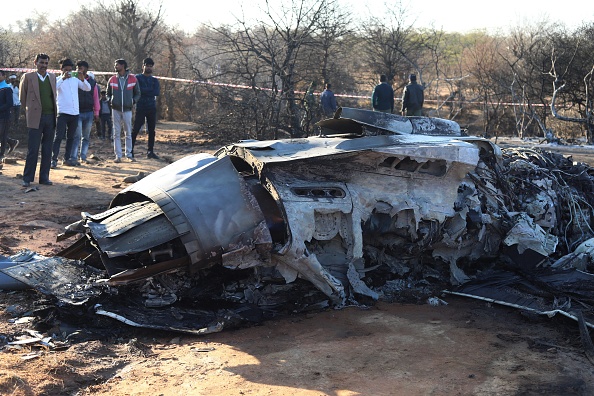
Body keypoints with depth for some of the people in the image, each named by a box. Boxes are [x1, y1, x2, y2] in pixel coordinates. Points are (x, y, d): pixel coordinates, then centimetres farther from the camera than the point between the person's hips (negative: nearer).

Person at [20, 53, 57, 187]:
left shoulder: (52, 77, 11)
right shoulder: (28, 77, 0)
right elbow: (22, 98, 7)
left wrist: (54, 112, 13)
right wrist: (29, 112, 9)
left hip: (51, 116, 4)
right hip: (36, 118, -4)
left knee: (47, 150, 7)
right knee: (32, 149, -4)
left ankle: (44, 177, 14)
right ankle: (27, 178, 4)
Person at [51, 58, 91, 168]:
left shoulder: (75, 79, 12)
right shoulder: (58, 79, 1)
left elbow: (88, 88, 4)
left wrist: (83, 80, -14)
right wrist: (63, 78, -30)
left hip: (75, 113, 5)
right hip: (63, 113, -5)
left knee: (71, 137, 11)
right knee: (59, 137, -8)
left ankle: (67, 158, 19)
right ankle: (54, 159, -8)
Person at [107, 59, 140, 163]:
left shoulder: (133, 79, 1)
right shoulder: (112, 79, 6)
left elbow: (137, 93, 10)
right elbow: (108, 93, 16)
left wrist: (133, 101, -5)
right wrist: (110, 101, -2)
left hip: (127, 109, -1)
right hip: (116, 110, 1)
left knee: (128, 133, 4)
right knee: (116, 133, 1)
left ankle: (129, 155, 12)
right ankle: (118, 156, 4)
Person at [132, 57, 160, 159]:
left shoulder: (154, 80, 14)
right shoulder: (138, 78, 5)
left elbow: (157, 92, -3)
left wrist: (144, 91, -9)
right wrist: (151, 90, -9)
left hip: (152, 108, 4)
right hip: (141, 108, -4)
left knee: (151, 131, 5)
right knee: (135, 130, -6)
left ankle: (150, 151, 11)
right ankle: (131, 150, -3)